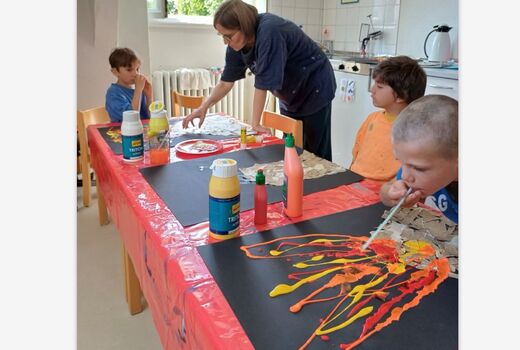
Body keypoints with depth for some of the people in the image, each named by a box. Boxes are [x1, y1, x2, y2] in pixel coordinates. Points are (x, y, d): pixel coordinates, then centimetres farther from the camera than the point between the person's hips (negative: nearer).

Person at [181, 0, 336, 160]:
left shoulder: (269, 32, -34)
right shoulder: (237, 45, -11)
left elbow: (263, 83, -32)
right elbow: (226, 82, -3)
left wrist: (255, 123, -26)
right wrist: (203, 107, -13)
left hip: (314, 90, -7)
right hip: (290, 94, 7)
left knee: (316, 152, 0)